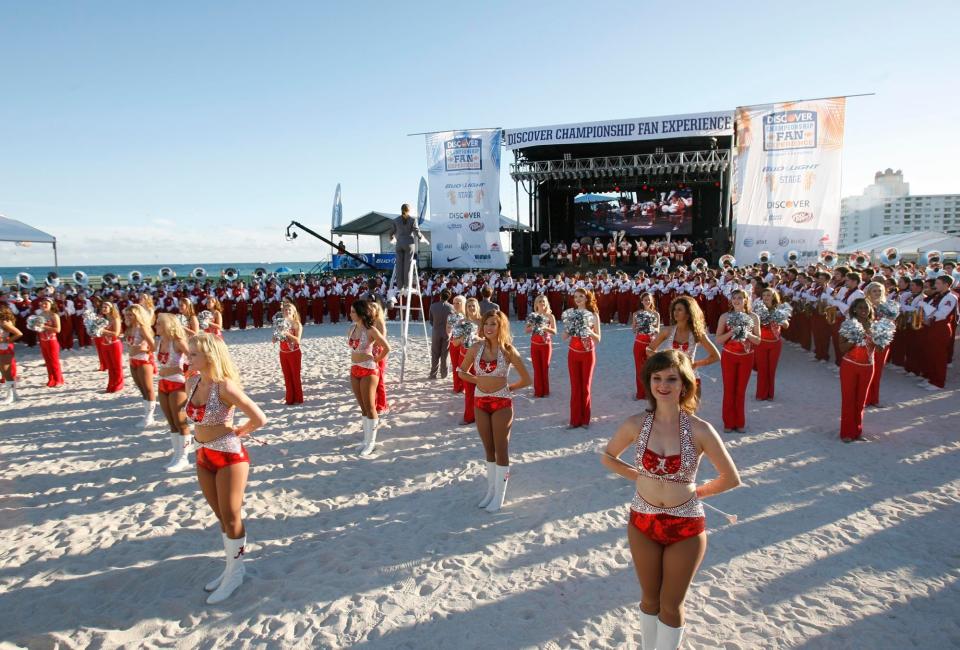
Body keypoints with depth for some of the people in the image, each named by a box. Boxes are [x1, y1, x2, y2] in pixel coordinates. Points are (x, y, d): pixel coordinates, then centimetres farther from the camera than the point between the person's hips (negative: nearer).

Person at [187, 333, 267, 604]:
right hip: (203, 457, 8)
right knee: (221, 516, 19)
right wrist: (202, 438, 9)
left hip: (229, 457, -7)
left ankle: (235, 574, 23)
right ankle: (231, 567, 36)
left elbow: (259, 419, -23)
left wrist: (237, 432, -7)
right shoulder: (192, 382, 0)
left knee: (231, 518, 6)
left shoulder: (225, 386, -22)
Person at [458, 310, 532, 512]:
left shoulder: (508, 350, -11)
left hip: (502, 404, -4)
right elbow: (462, 372, 10)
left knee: (501, 449, 4)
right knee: (488, 449, 15)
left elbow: (526, 379, -4)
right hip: (480, 403, 4)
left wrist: (507, 388, 1)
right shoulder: (476, 348, -3)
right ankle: (491, 490, 29)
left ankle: (499, 496, 15)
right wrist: (480, 381, 2)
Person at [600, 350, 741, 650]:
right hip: (643, 523, 2)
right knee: (649, 599, 20)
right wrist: (639, 475, -1)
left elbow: (731, 478, -6)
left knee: (672, 605, 14)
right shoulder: (636, 424, -11)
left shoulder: (700, 430, -17)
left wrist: (695, 492, -2)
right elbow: (607, 456, 7)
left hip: (686, 527, -2)